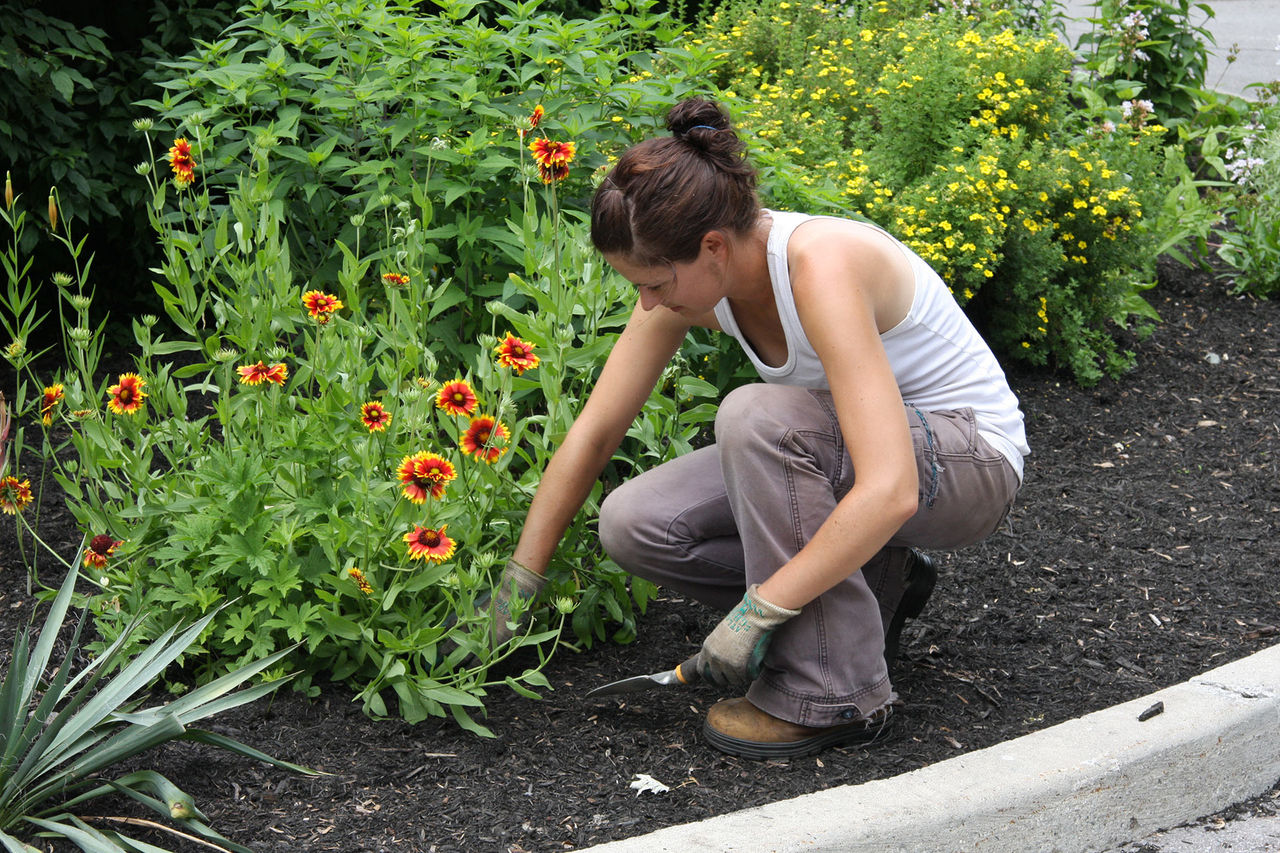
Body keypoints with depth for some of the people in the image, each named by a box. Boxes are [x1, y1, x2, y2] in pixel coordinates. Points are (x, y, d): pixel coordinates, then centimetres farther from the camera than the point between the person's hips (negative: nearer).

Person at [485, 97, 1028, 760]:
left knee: (754, 416, -34)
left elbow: (889, 491, -39)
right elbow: (593, 432, -1)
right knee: (632, 526, -12)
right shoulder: (689, 275, -11)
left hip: (970, 460, -7)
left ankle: (833, 694, -20)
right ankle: (866, 588, 7)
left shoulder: (821, 267, -33)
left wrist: (755, 614, -33)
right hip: (847, 451, 7)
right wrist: (514, 587, 1)